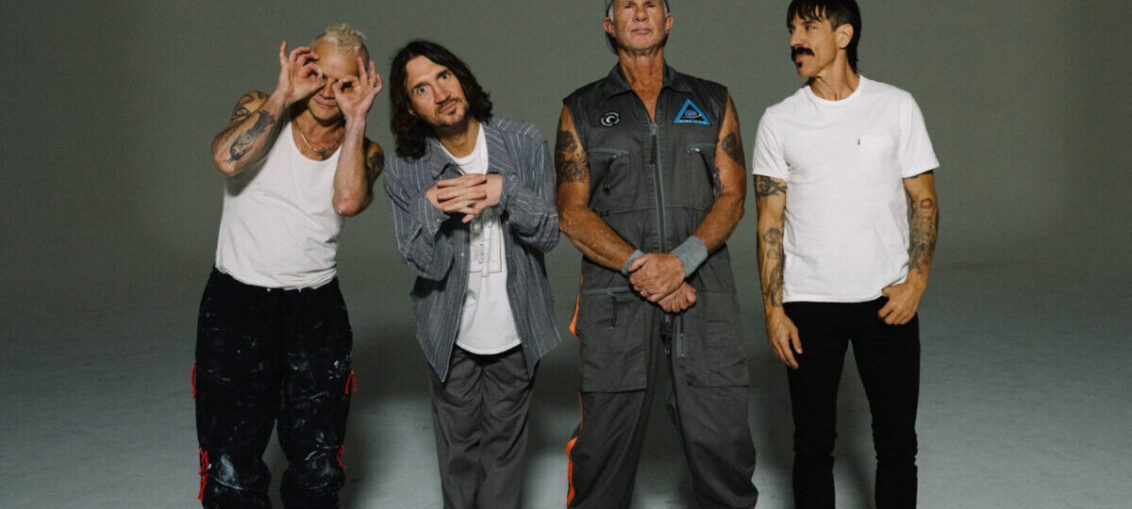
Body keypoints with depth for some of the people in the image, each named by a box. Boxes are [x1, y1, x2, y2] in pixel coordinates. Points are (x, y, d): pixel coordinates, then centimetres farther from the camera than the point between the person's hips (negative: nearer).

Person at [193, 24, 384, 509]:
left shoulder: (364, 152, 2)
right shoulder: (260, 109, -1)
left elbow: (348, 201, -20)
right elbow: (228, 158, -23)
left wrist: (355, 119, -16)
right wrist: (283, 96, -16)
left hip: (317, 310, 2)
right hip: (236, 304, -2)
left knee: (318, 468, 12)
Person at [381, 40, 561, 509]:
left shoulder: (523, 144, -9)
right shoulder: (406, 173, -10)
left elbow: (549, 234, -9)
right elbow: (427, 264, -12)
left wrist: (506, 192, -25)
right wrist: (432, 208, -30)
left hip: (516, 328, 0)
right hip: (451, 334, 0)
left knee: (505, 443, 13)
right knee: (458, 447, 13)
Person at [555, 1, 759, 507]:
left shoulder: (713, 102, 14)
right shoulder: (581, 110, 10)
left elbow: (731, 197, 5)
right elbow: (573, 212, 1)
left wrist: (682, 260, -13)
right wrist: (640, 266, -12)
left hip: (705, 294, 1)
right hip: (616, 301, -1)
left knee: (723, 442, 0)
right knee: (603, 450, 2)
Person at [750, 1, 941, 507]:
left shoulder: (896, 106, 2)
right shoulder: (779, 121, 3)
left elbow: (924, 201, 4)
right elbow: (770, 221, 2)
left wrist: (915, 281, -9)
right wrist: (773, 309, -4)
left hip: (887, 300, 0)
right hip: (807, 305, 0)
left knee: (896, 441, 7)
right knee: (812, 442, 8)